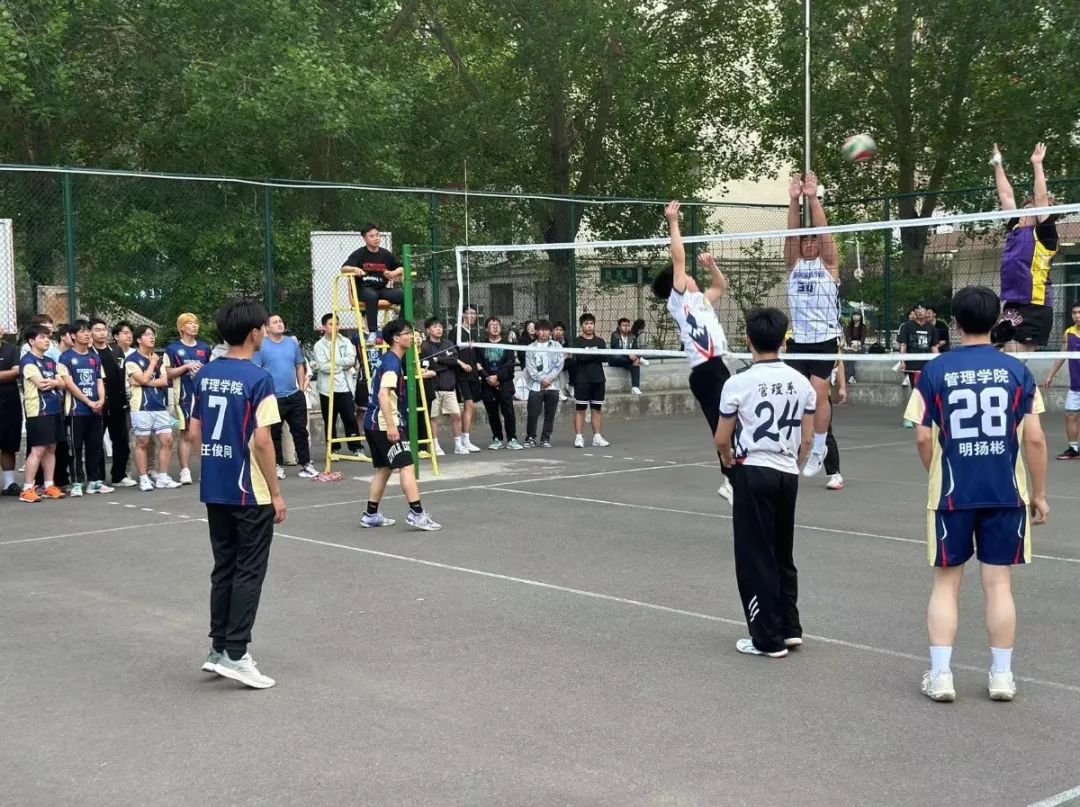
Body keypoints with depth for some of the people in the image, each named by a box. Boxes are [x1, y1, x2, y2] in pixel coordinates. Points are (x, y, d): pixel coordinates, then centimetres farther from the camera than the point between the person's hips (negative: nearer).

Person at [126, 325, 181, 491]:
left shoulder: (161, 357, 13)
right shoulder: (132, 359, -2)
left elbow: (164, 381, 2)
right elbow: (143, 379, -14)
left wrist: (145, 382, -10)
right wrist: (153, 362, -2)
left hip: (161, 406, 5)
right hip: (142, 407, -5)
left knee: (167, 440, 0)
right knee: (142, 442, 0)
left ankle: (162, 478, 8)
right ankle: (144, 479, 6)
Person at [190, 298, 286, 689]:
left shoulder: (205, 374, 6)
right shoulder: (258, 378, -15)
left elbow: (195, 430, 11)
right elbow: (261, 440, -18)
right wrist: (276, 492, -11)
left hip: (214, 488, 7)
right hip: (250, 492, -7)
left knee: (223, 568, 15)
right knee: (248, 572, 1)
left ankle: (218, 649, 20)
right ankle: (235, 655, 2)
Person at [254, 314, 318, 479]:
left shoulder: (293, 343, 9)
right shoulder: (261, 346, -5)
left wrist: (301, 389, 10)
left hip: (295, 396, 4)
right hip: (273, 398, -4)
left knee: (300, 431, 7)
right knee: (274, 433, 6)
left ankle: (305, 464, 14)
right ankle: (278, 465, 15)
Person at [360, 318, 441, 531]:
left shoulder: (391, 360, 17)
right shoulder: (392, 363, -14)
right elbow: (383, 395, -25)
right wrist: (391, 426, -29)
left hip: (374, 424, 10)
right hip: (384, 424, -10)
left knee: (384, 468, 15)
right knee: (407, 465, -13)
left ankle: (371, 515, 19)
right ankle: (416, 514, -18)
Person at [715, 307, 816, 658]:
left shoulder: (738, 383, -11)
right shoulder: (801, 383, 2)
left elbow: (721, 439, -3)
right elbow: (807, 438, 6)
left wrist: (728, 458, 18)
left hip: (754, 473, -5)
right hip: (788, 474, 5)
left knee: (755, 558, 3)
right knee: (783, 555, 19)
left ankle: (769, 639, 6)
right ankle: (790, 629, 22)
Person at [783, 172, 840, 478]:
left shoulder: (829, 264, 2)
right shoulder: (795, 264, 11)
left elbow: (823, 230, -9)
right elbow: (792, 234, -2)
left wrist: (813, 198, -15)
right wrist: (794, 200, -11)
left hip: (825, 340, -4)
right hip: (799, 340, 4)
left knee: (818, 394, -8)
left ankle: (818, 450, 2)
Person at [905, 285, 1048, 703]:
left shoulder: (935, 370, -3)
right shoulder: (1016, 370, -2)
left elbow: (923, 438, -4)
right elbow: (1034, 438, -4)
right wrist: (1039, 493, 6)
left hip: (952, 493, 0)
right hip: (1006, 493, 1)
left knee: (946, 582, 9)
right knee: (998, 583, 9)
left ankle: (940, 675, 7)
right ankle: (1002, 676, 14)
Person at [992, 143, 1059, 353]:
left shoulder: (1044, 234, -3)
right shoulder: (1016, 230, 15)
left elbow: (1042, 198, -12)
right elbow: (1006, 195, 19)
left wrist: (1037, 164, -11)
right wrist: (998, 165, 23)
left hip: (1034, 308, -7)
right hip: (1012, 306, 7)